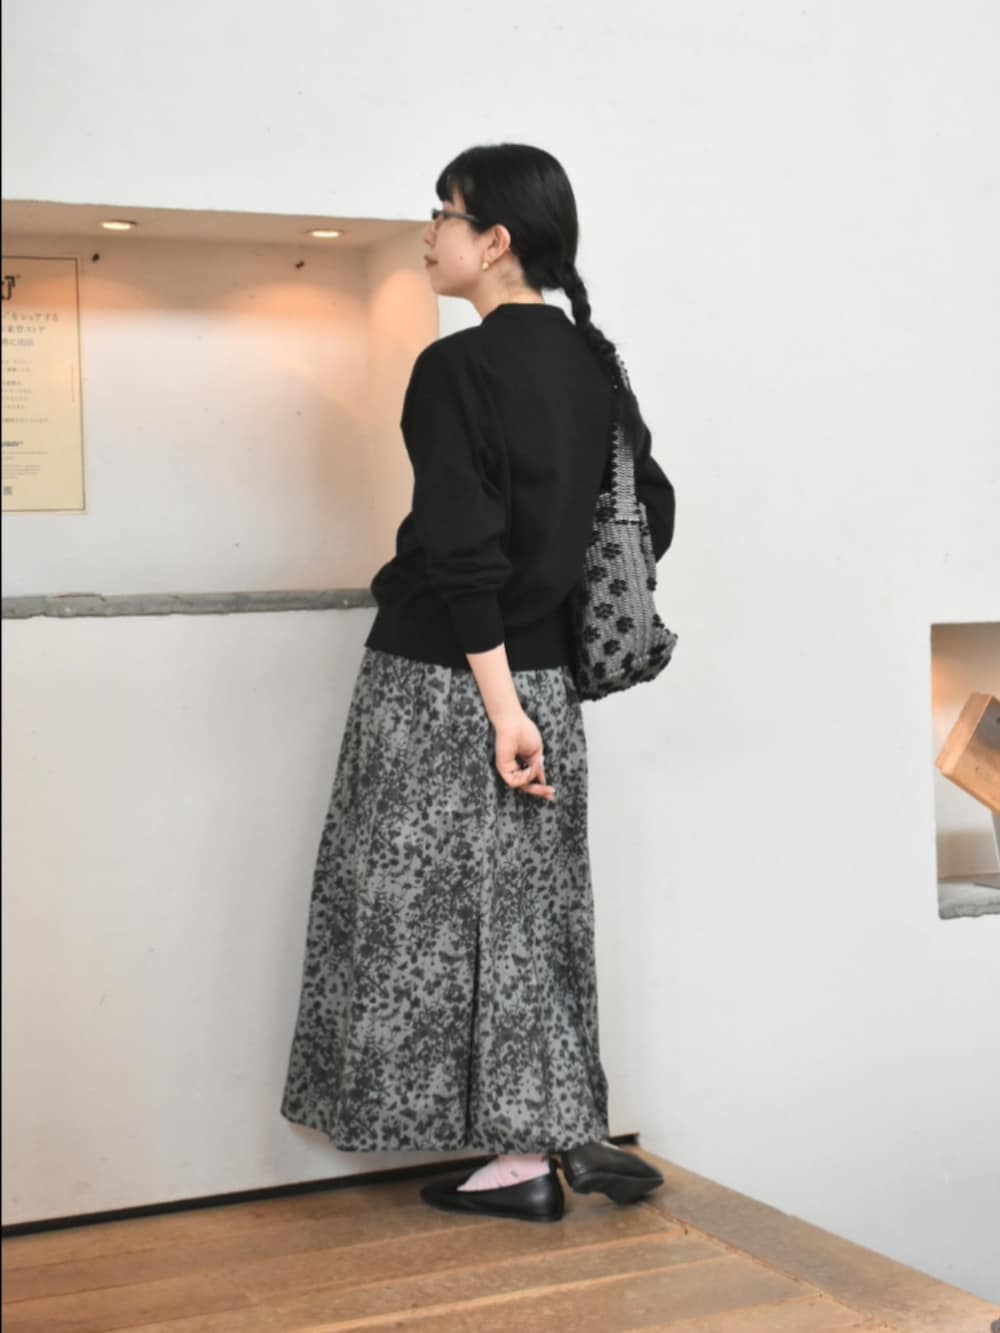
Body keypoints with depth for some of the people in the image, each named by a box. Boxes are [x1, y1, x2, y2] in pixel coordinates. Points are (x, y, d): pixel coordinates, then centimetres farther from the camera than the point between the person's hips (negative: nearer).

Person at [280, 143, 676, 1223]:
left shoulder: (457, 369, -15)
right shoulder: (594, 364, 8)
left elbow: (465, 551, -20)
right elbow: (651, 508, 13)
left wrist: (500, 703, -18)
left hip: (444, 680, -7)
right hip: (550, 676, 7)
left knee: (445, 903, 5)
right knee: (537, 901, 14)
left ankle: (525, 1156, 13)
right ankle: (565, 1134, 20)